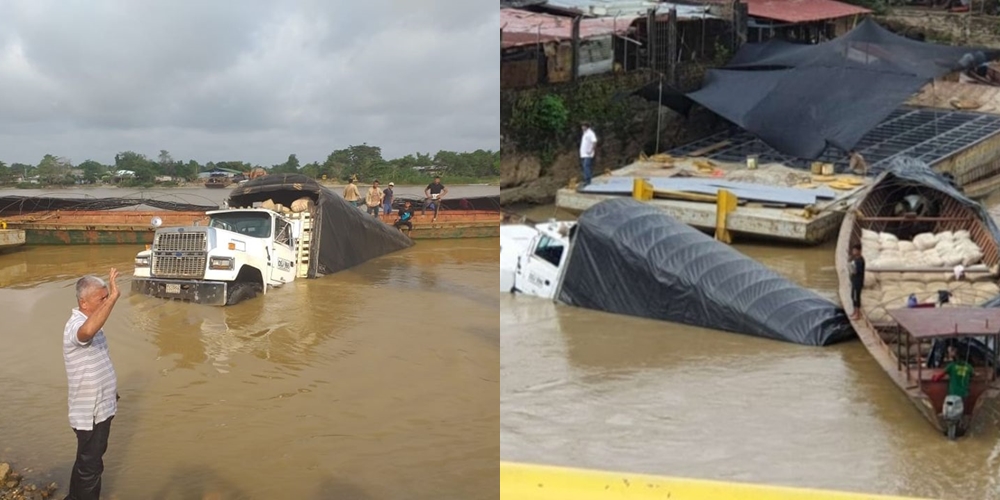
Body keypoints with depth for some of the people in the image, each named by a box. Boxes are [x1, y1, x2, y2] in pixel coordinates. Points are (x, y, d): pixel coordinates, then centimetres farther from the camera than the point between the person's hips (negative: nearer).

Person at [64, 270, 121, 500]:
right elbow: (88, 331, -54)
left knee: (89, 460, 26)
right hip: (90, 412, -10)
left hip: (100, 407, 10)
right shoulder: (76, 325, -26)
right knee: (90, 465, 5)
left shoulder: (89, 322, 6)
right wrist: (114, 297, -55)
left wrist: (111, 391, 25)